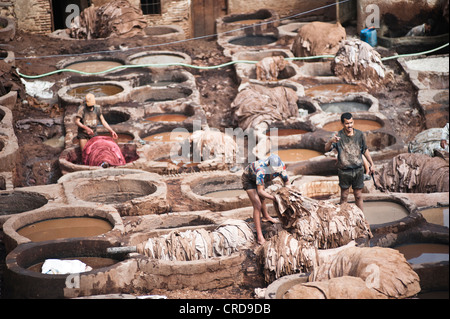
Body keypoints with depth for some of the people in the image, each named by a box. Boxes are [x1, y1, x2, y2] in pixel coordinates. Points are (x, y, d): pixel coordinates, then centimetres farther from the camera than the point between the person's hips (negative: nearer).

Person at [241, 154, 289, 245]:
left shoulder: (281, 165, -29)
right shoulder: (261, 169, -47)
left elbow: (286, 181, -13)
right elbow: (260, 191, -47)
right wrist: (275, 198, -53)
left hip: (258, 178, 7)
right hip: (248, 179, -7)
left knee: (262, 199, 30)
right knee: (257, 206, -16)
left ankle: (266, 217, 60)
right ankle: (259, 235, -13)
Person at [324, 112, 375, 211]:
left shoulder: (359, 134, -1)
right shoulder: (339, 136, -11)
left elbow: (365, 150, 13)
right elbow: (326, 149, -23)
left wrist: (371, 164, 15)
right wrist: (331, 141, -45)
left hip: (358, 170, 2)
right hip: (344, 171, -2)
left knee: (358, 196, 10)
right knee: (344, 196, 8)